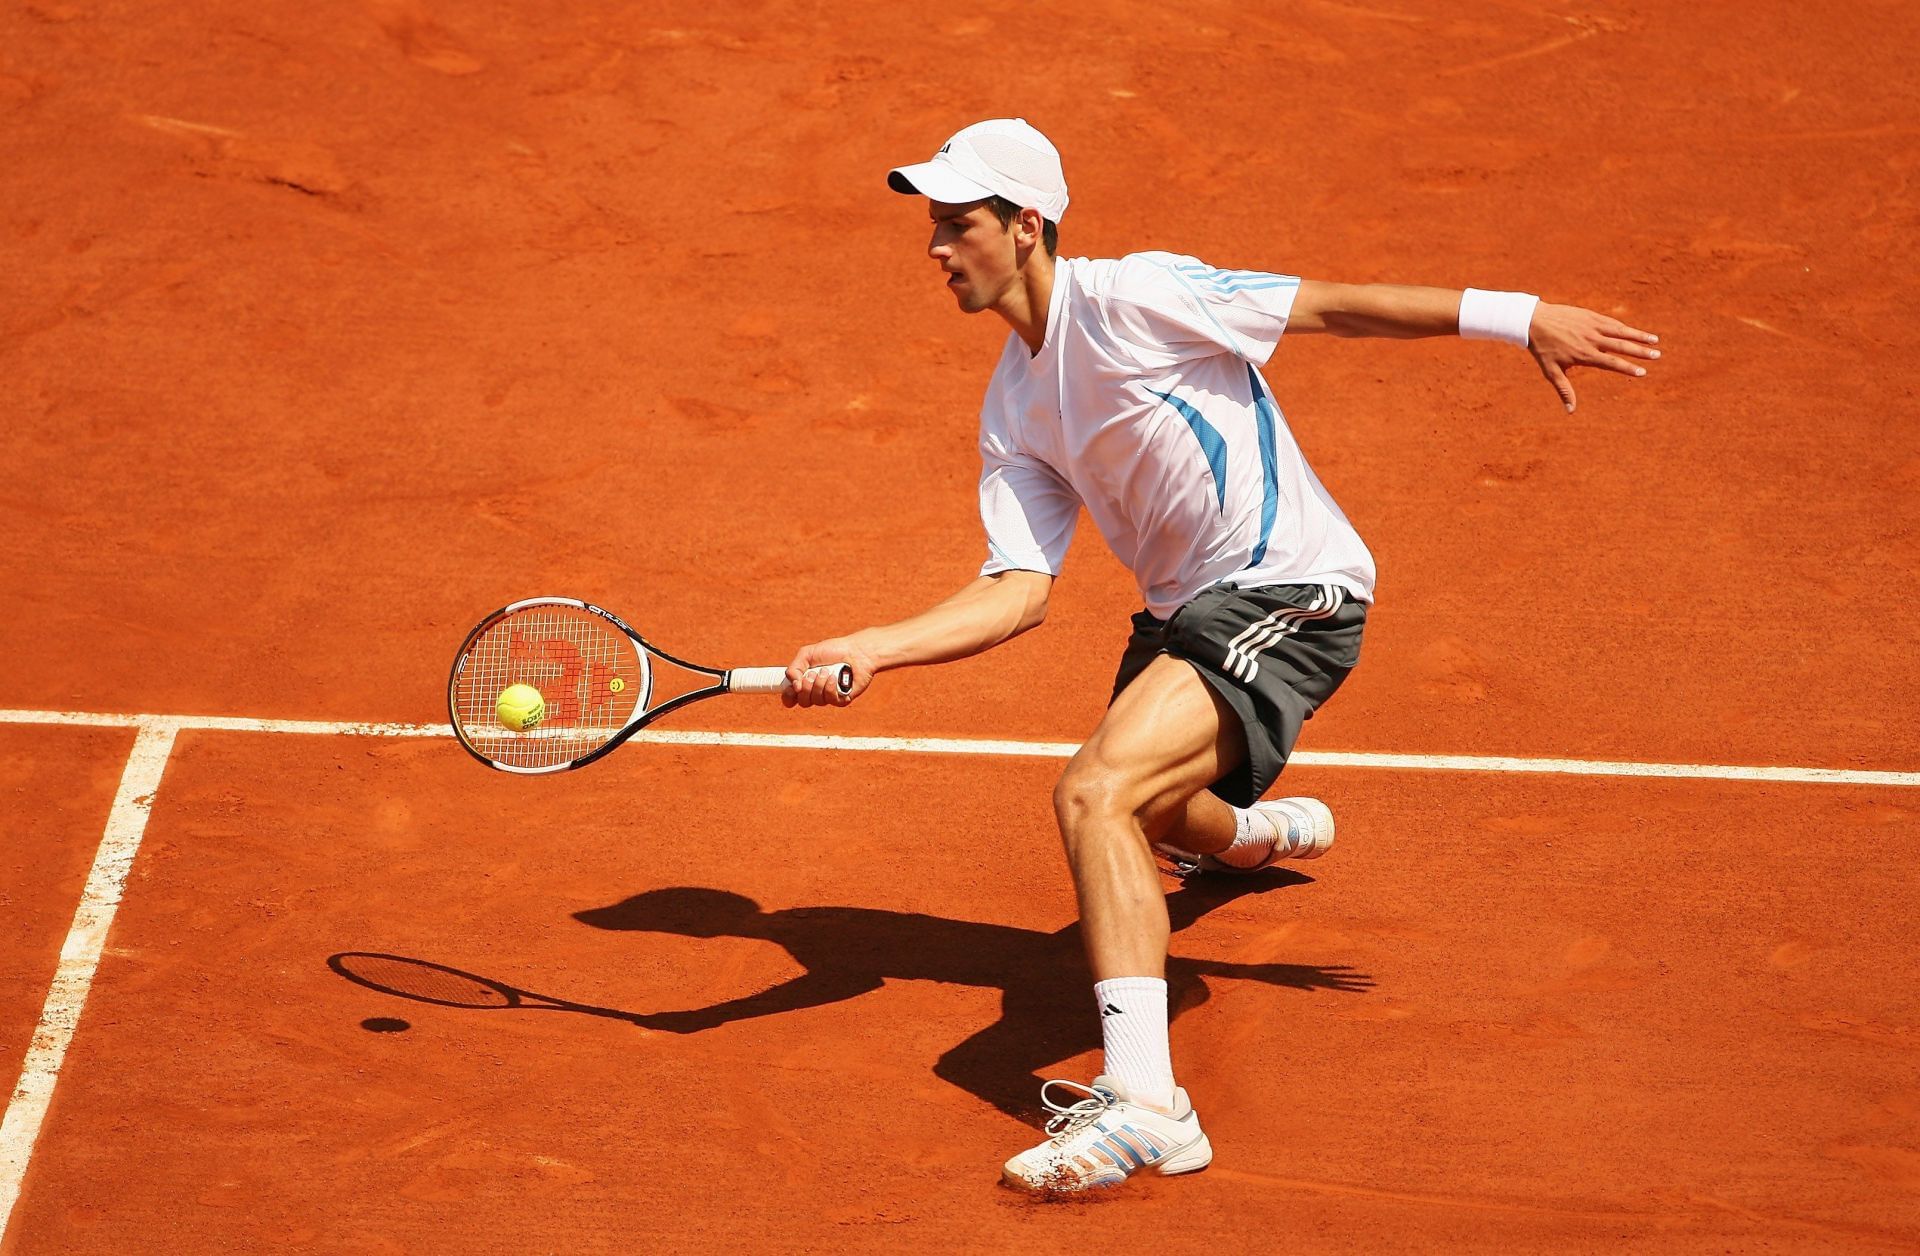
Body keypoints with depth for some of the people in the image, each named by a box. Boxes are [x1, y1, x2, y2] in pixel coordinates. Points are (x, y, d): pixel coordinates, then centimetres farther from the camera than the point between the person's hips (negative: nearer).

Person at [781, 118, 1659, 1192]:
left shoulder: (1127, 297, -14)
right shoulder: (1014, 411, 8)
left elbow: (1328, 305, -13)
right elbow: (1020, 588, 0)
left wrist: (1517, 317, -17)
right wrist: (871, 650, -12)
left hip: (1290, 590, -9)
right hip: (1184, 610, 9)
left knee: (1096, 792, -28)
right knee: (1138, 817, 30)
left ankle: (1144, 1103, -33)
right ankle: (1262, 830, 68)